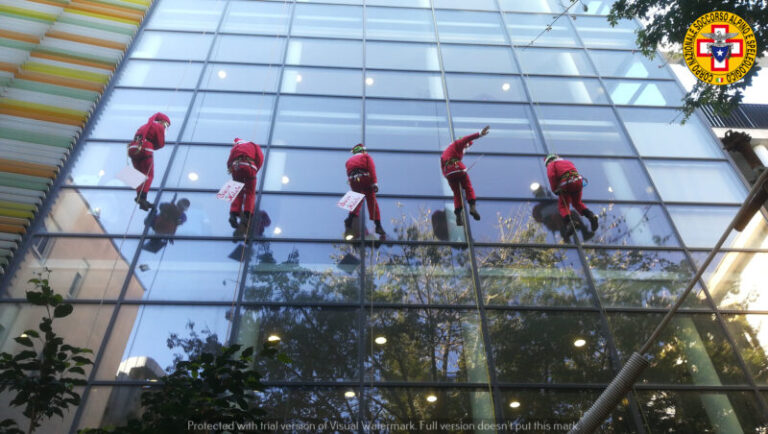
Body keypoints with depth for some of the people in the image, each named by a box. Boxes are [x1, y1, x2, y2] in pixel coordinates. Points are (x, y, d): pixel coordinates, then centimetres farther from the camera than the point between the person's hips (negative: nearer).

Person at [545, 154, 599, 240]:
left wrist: (555, 190, -1)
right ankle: (591, 215, 0)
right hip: (578, 181, 5)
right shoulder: (567, 161, 33)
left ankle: (569, 223, -23)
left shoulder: (551, 165, 13)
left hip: (566, 184, -5)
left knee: (563, 206, 3)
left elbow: (551, 175, -6)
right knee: (577, 203, 23)